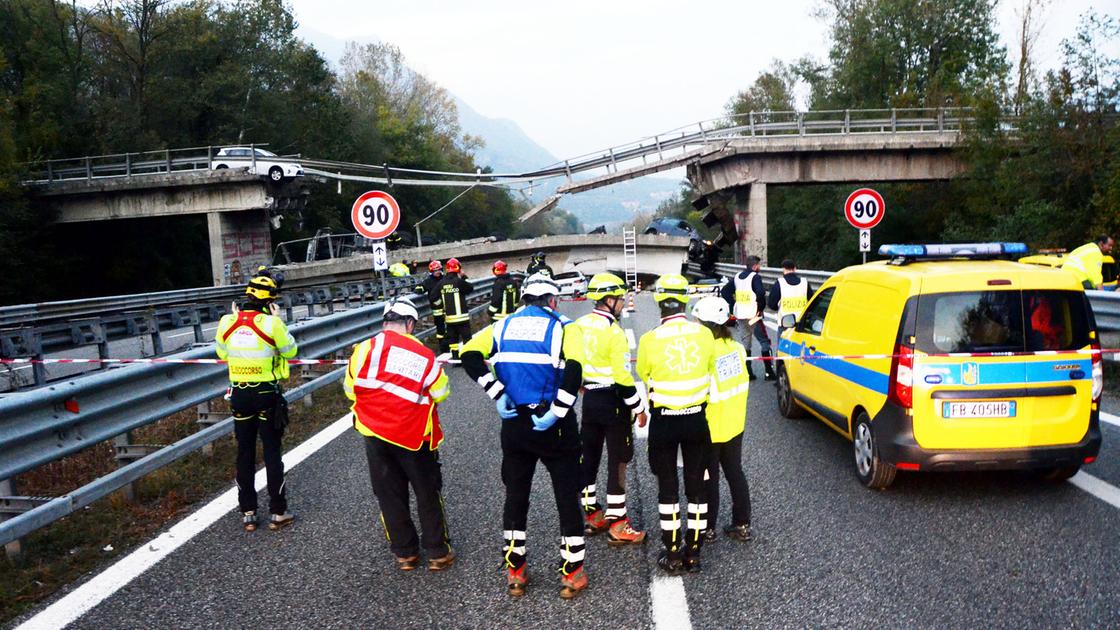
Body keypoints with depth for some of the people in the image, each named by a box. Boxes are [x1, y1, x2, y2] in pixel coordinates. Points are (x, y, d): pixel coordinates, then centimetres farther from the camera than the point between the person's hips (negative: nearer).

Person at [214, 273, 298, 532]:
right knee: (272, 453, 7)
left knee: (245, 453, 13)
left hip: (239, 394, 3)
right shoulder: (271, 323, -15)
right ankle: (277, 513, 12)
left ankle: (248, 513, 20)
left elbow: (222, 353, 13)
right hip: (267, 394, -3)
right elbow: (290, 350, -1)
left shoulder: (227, 323, -3)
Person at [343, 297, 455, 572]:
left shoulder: (364, 349, -8)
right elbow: (441, 394, -1)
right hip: (414, 436, -1)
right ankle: (438, 553, 21)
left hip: (375, 435, 2)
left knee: (390, 494, 15)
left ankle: (405, 552, 25)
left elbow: (351, 391, 2)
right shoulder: (425, 356, -12)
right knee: (428, 493, 14)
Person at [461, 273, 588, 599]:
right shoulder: (563, 327, -4)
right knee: (567, 497, 9)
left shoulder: (504, 325, 7)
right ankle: (572, 573, 16)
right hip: (554, 426, -3)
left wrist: (498, 394, -7)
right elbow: (574, 372, -21)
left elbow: (470, 355, -6)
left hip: (514, 424, 3)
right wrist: (557, 413, -17)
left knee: (515, 495, 16)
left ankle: (515, 572, 24)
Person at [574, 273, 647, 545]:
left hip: (589, 399, 8)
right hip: (612, 402, -8)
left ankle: (592, 515, 27)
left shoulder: (579, 326, 3)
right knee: (618, 462, 1)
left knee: (589, 457, 15)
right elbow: (623, 376, -20)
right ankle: (617, 526, 6)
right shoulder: (613, 331, -19)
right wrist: (639, 408, -11)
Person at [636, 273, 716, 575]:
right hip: (696, 418, 2)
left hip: (664, 421, -2)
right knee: (696, 484, 13)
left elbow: (643, 374, 0)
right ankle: (693, 552, 20)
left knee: (668, 487, 10)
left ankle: (672, 555, 15)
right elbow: (709, 368, 6)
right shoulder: (703, 334, -10)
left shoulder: (650, 340, -17)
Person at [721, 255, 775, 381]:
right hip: (753, 315, -6)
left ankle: (747, 373, 12)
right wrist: (760, 307, -11)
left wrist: (733, 305, 9)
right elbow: (760, 293, -26)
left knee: (745, 343, 12)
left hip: (740, 315, 6)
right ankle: (769, 372, 2)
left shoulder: (737, 277, 11)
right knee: (764, 342, 3)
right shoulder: (755, 277, -10)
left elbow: (724, 291, 11)